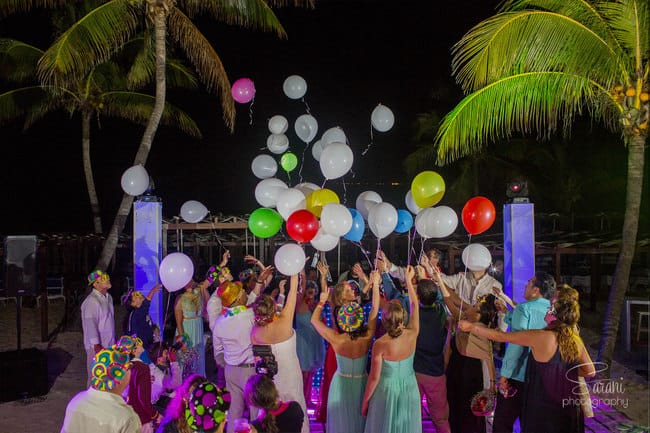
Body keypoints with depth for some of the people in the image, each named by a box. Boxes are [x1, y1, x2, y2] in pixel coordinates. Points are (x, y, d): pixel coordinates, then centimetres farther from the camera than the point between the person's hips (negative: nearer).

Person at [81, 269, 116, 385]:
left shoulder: (108, 297, 11)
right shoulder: (91, 301, -17)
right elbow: (90, 324, -22)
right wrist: (96, 345, -26)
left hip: (109, 345, 8)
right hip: (97, 346, -8)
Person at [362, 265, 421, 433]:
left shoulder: (380, 345, -24)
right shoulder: (412, 335, -16)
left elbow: (374, 377, -16)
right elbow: (414, 305, 1)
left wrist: (365, 401, -2)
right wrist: (409, 280, 11)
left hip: (386, 390, -3)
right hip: (409, 389, 3)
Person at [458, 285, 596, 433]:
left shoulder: (541, 337, -19)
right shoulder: (576, 341, -4)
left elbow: (500, 336, -14)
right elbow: (590, 371, 8)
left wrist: (471, 327, -4)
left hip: (543, 408, -5)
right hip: (569, 408, 5)